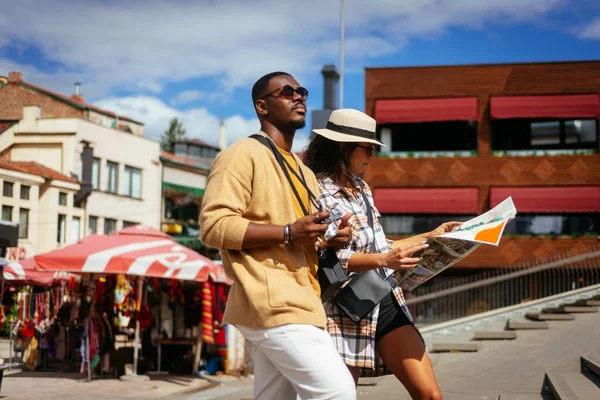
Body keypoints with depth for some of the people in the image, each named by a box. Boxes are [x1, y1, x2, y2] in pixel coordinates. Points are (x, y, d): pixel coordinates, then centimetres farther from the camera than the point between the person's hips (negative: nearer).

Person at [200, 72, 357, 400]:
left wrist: (333, 237, 10)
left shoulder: (303, 173, 27)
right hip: (273, 301, -9)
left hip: (294, 303, 9)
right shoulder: (243, 154, -3)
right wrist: (290, 233, -21)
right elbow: (214, 225, -15)